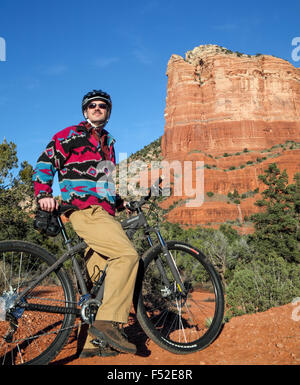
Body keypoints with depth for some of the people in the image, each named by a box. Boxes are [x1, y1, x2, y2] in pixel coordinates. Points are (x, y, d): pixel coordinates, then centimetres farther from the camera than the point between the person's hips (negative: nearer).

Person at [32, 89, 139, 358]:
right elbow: (45, 163, 0)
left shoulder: (108, 141, 27)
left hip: (102, 211, 8)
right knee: (127, 254, -25)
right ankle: (108, 322, -23)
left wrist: (120, 202, 22)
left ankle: (91, 342, 10)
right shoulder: (71, 135, 6)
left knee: (99, 278, 4)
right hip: (84, 210, -8)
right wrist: (43, 194, -15)